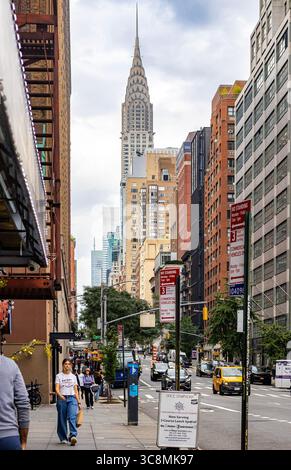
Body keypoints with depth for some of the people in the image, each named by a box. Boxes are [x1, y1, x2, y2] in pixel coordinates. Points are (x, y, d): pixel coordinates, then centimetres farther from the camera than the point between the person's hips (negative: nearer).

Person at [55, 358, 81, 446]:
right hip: (62, 399, -1)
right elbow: (57, 389, -5)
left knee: (72, 417, -17)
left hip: (72, 398, 1)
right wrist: (60, 396, -24)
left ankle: (73, 436, -27)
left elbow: (75, 390, 15)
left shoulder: (73, 376, 15)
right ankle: (63, 438, 13)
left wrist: (78, 400, 6)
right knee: (62, 419, 2)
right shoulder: (59, 376, 6)